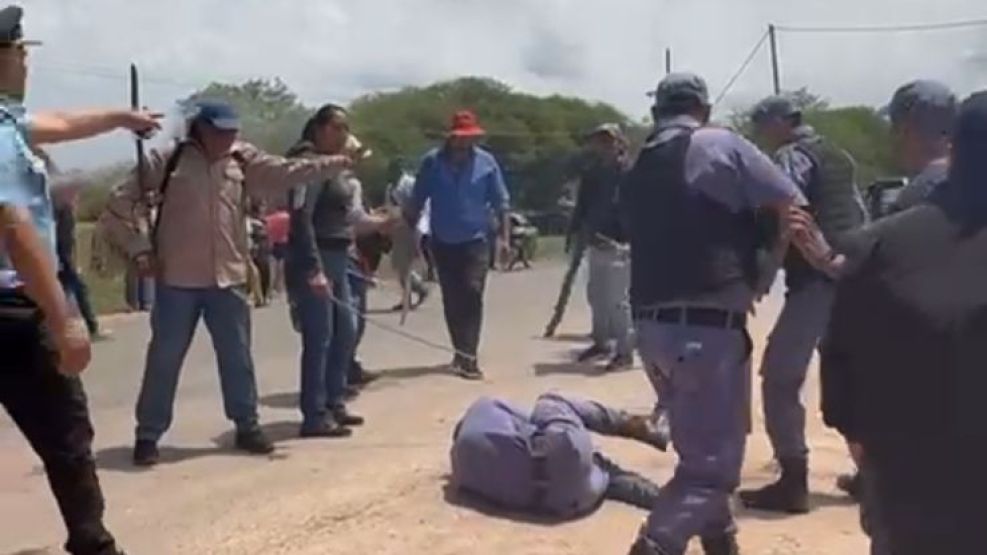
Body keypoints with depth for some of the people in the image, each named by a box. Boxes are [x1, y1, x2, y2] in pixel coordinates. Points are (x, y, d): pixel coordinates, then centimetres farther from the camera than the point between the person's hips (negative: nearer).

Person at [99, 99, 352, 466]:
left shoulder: (243, 160, 5)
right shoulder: (168, 161, -7)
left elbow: (288, 172, -1)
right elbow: (120, 203, -3)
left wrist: (336, 163, -9)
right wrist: (140, 249, -7)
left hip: (228, 278, 4)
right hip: (177, 280, -3)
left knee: (237, 356, 12)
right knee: (165, 359, 4)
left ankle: (247, 426, 26)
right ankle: (148, 435, 16)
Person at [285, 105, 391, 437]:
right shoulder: (310, 162, -12)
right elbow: (301, 219, -20)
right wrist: (314, 269, -26)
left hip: (336, 258, 10)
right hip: (314, 259, -10)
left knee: (346, 330, 15)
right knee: (319, 338, -7)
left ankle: (334, 404, 26)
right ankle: (315, 417, -2)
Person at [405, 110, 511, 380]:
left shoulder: (486, 162, -2)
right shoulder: (432, 162, -4)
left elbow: (500, 202, 2)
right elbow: (416, 202, 1)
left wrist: (504, 236, -4)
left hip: (475, 240, -1)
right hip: (443, 242, 2)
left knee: (472, 294, -17)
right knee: (452, 300, 8)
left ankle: (467, 356, -17)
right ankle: (462, 353, 24)